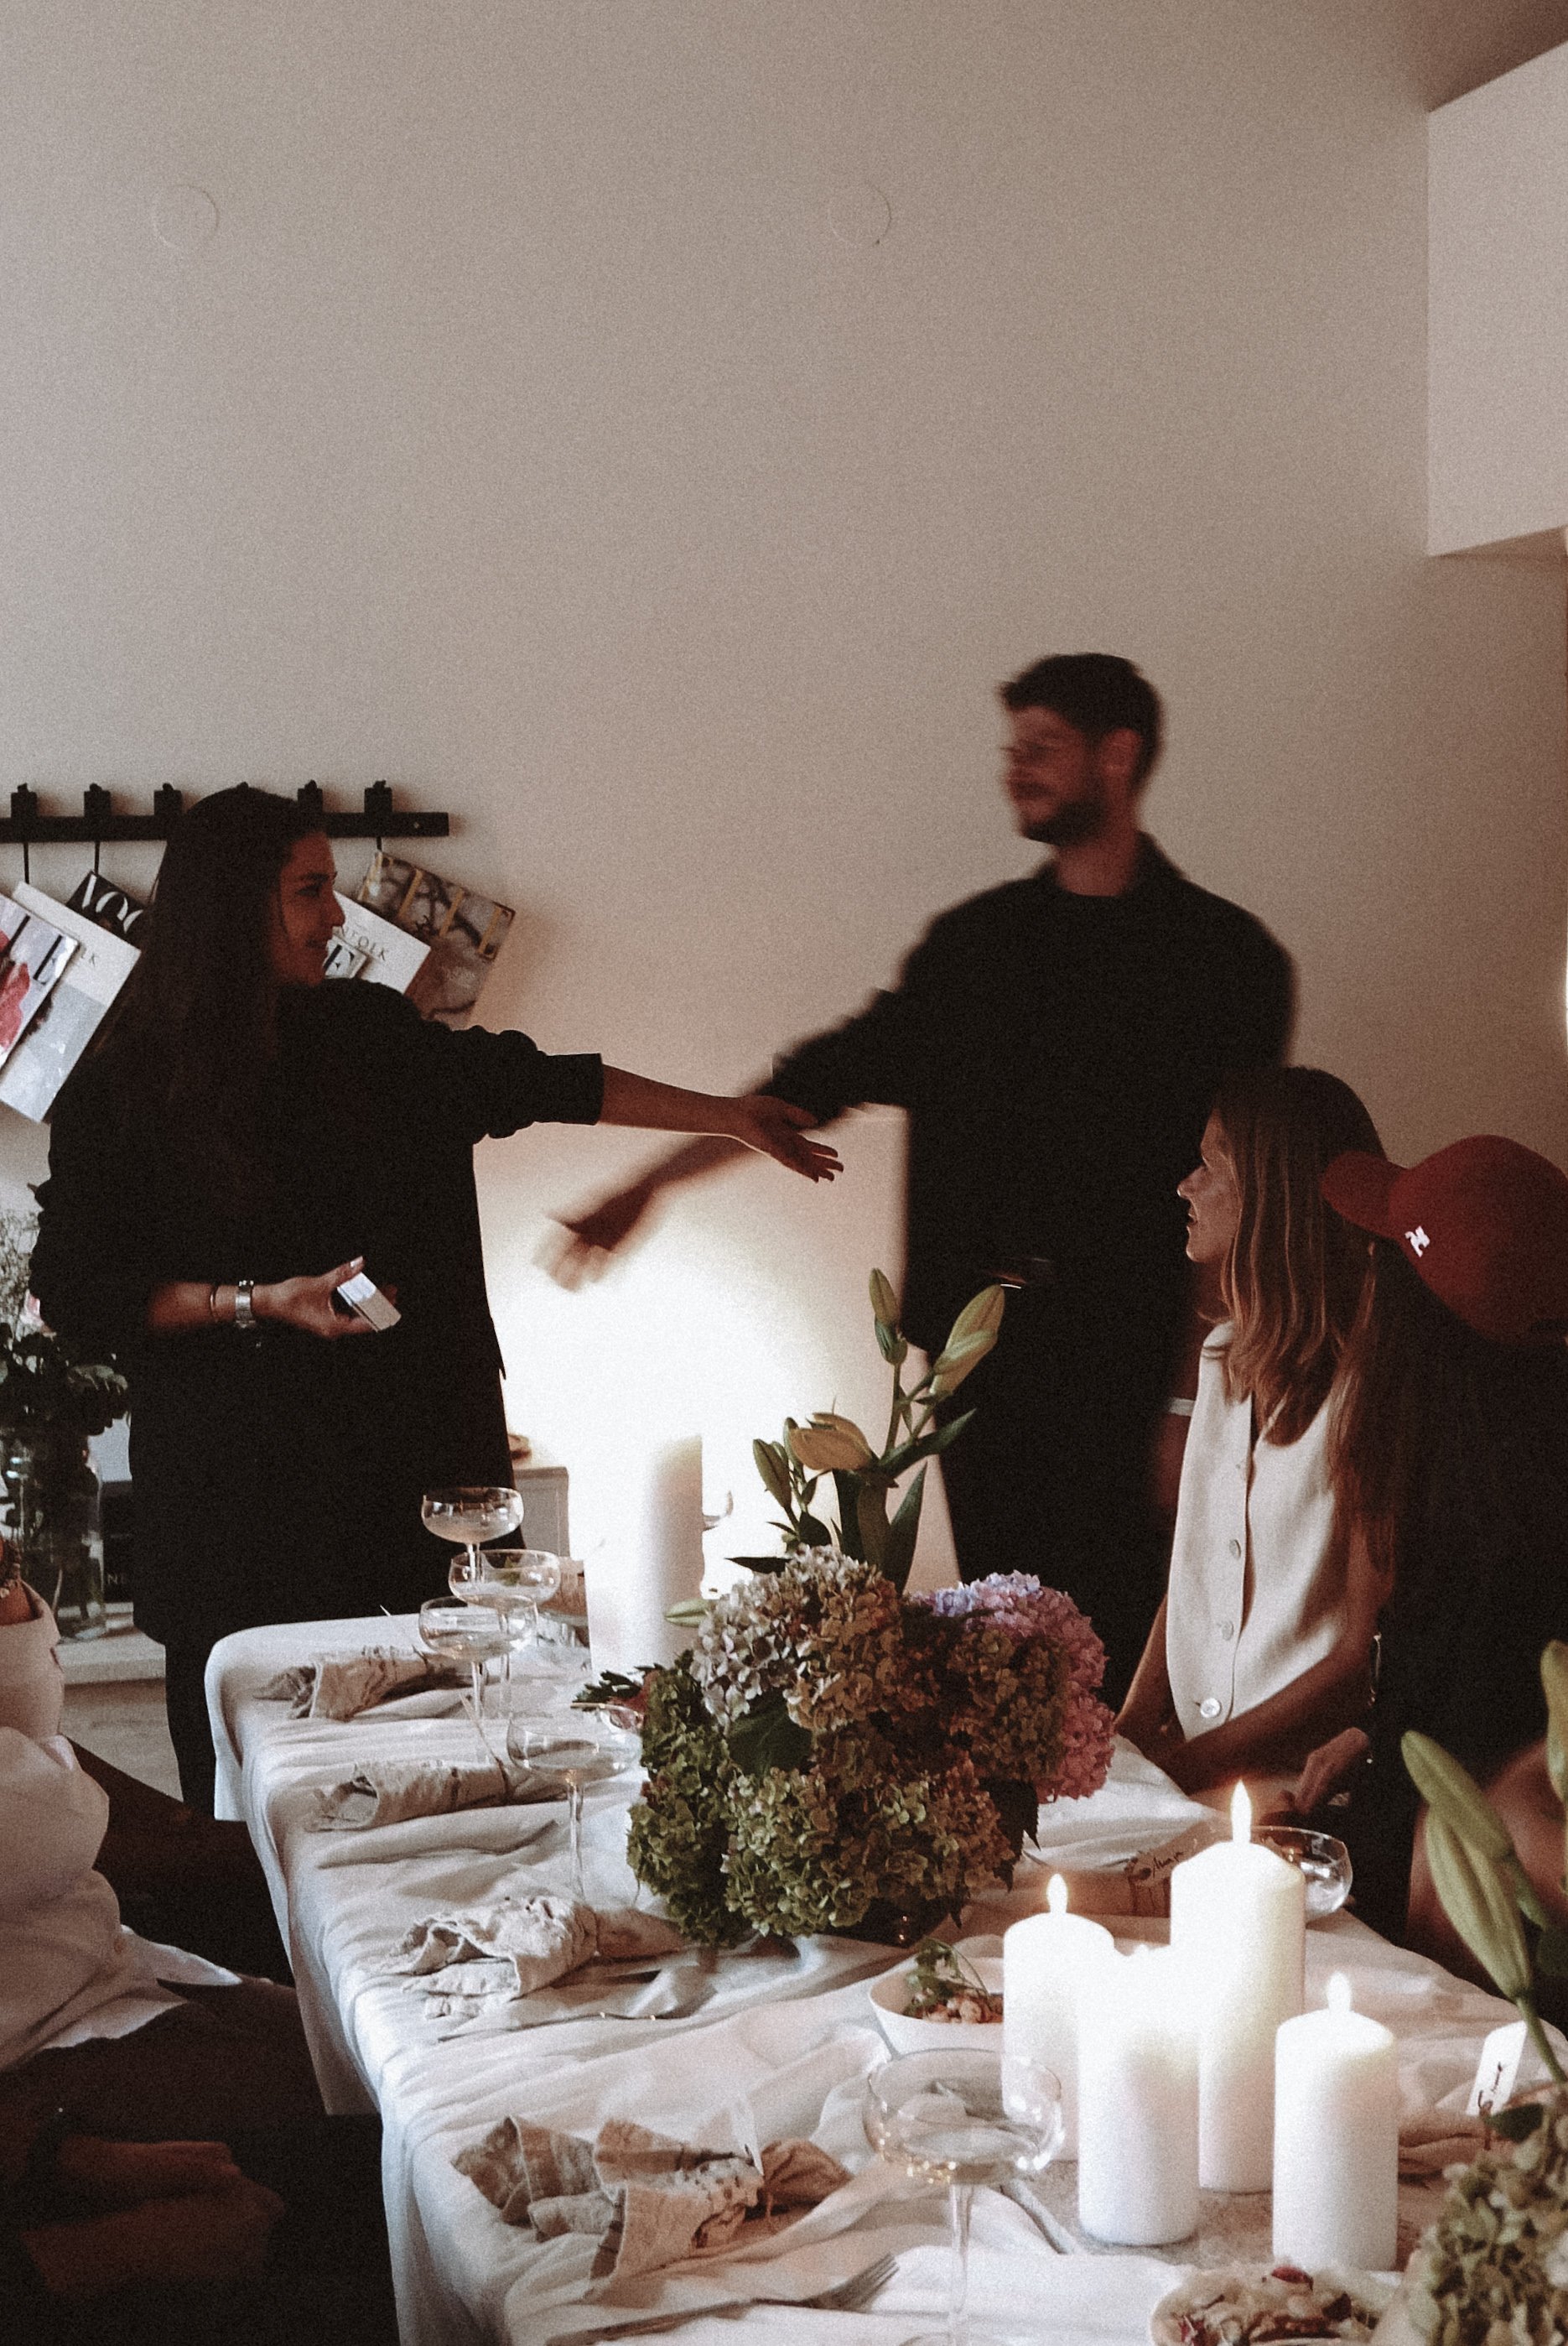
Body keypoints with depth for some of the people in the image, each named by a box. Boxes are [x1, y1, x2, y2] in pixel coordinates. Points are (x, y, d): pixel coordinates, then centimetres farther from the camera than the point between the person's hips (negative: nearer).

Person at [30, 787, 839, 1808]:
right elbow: (76, 1291, -4)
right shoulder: (123, 1090, -5)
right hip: (238, 1484, -3)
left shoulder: (368, 1035, 7)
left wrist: (732, 1117, 16)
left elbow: (531, 1081, 13)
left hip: (401, 1455, 4)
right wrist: (257, 1303, -13)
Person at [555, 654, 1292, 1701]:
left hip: (1130, 1351, -4)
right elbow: (829, 1076, 17)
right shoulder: (973, 940, 14)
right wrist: (650, 1184, 14)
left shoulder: (1223, 954, 2)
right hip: (979, 1341, 4)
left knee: (1117, 1635, -9)